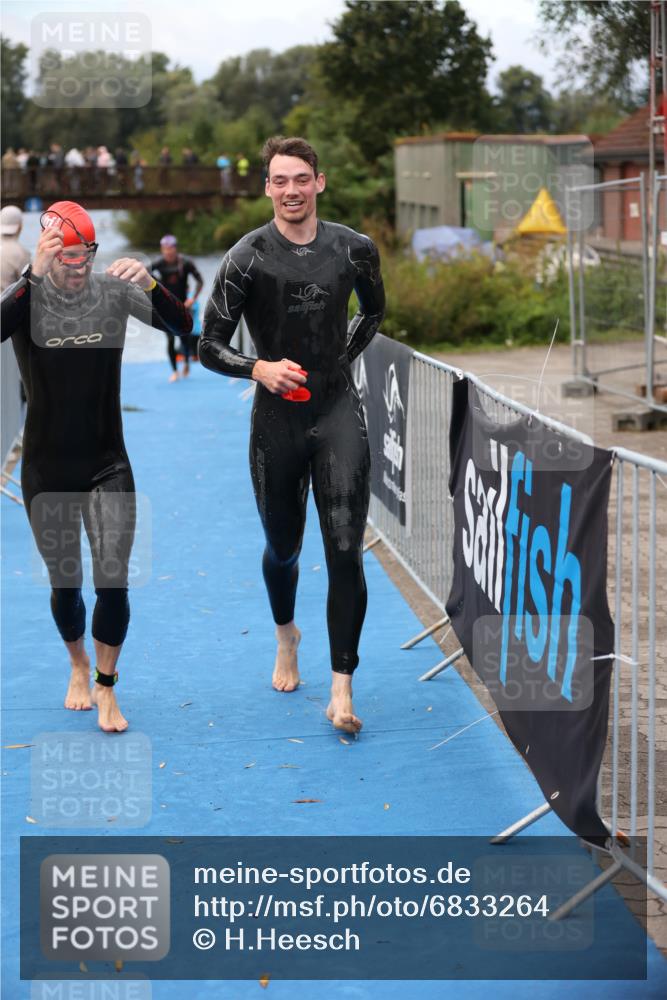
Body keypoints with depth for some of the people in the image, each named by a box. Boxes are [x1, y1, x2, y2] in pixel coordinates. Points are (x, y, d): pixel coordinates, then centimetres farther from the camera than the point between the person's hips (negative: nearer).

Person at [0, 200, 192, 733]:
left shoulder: (114, 290, -7)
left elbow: (182, 325, -16)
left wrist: (150, 283, -33)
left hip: (109, 466, 0)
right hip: (48, 470, 0)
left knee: (114, 582, -7)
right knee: (65, 584, 11)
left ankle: (106, 687, 16)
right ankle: (78, 667, 40)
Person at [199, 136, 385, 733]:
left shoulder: (355, 249, 0)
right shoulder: (249, 257, -7)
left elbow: (374, 309, 22)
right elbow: (210, 347, -5)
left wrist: (344, 357, 9)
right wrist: (259, 368, -21)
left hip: (339, 414, 0)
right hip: (277, 420, 0)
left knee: (346, 552, -11)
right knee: (283, 549, 16)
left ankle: (342, 691, -5)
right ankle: (286, 637, 48)